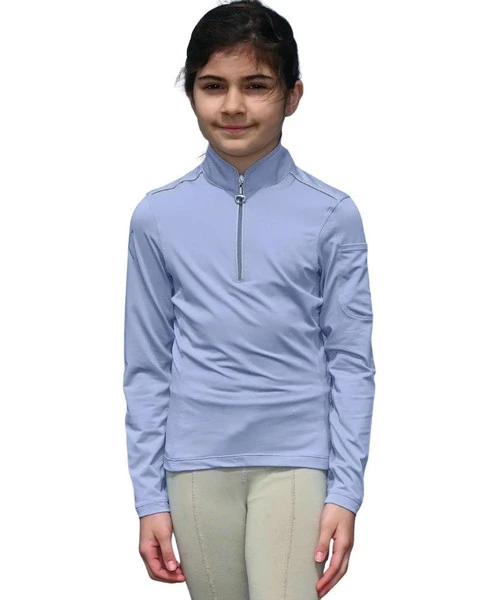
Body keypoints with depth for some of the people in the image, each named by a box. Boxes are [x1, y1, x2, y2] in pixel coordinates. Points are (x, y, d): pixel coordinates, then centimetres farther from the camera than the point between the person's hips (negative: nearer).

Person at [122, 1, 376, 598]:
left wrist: (345, 492, -5)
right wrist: (150, 498, 3)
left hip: (294, 462, -1)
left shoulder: (331, 216, -1)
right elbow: (147, 368, 5)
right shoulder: (158, 217, 2)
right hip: (196, 467, 2)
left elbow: (351, 362, 0)